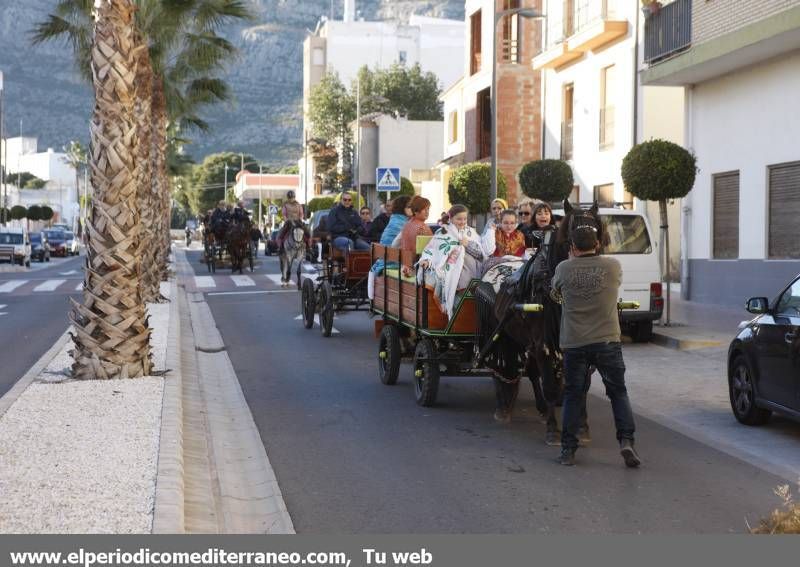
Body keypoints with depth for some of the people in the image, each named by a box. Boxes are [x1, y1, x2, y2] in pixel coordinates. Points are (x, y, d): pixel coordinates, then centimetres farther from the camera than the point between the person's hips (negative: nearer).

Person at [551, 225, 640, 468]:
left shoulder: (563, 269, -2)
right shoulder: (613, 265, -2)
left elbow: (555, 294, 17)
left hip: (573, 343, 0)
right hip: (607, 340, 0)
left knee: (573, 395, 11)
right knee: (618, 392, 11)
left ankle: (568, 449, 11)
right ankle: (626, 441, -1)